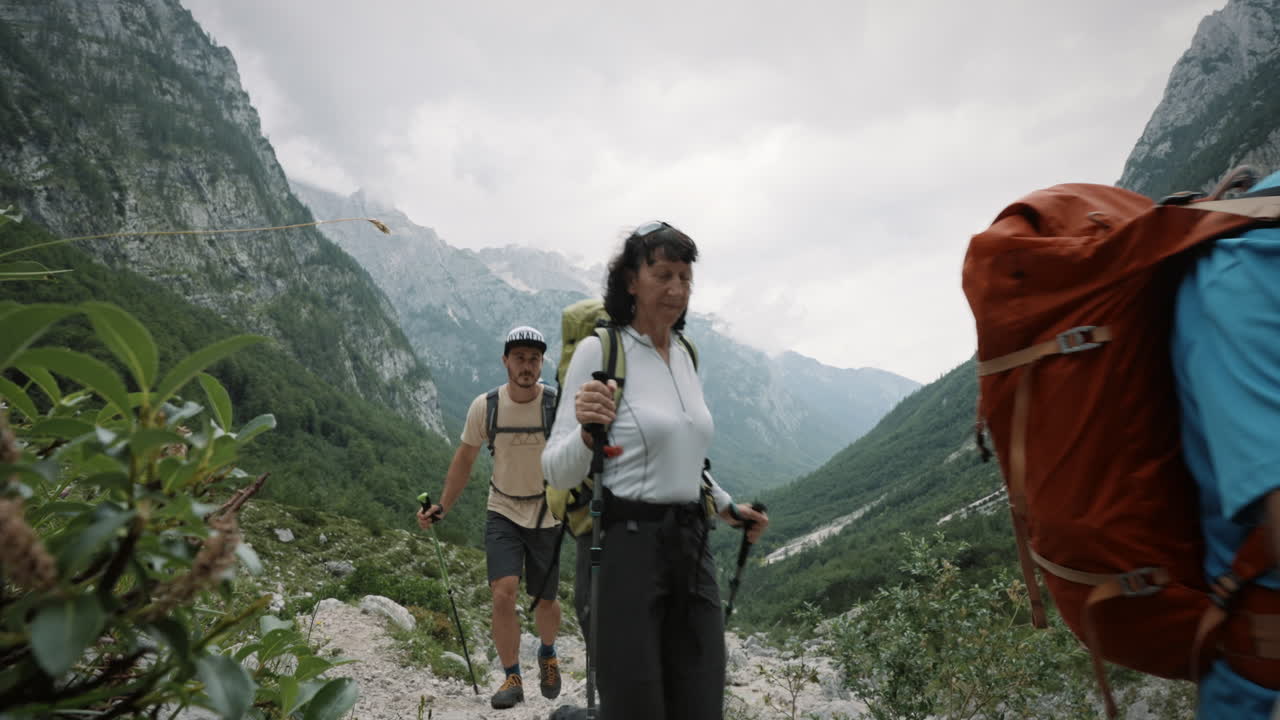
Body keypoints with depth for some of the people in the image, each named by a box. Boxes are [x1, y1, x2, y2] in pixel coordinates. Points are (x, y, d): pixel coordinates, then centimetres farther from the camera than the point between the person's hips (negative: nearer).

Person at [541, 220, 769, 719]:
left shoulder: (685, 354, 10)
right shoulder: (599, 349, -9)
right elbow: (557, 472, -11)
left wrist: (727, 507, 25)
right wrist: (586, 431, -30)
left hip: (691, 546, 6)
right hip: (625, 545, -6)